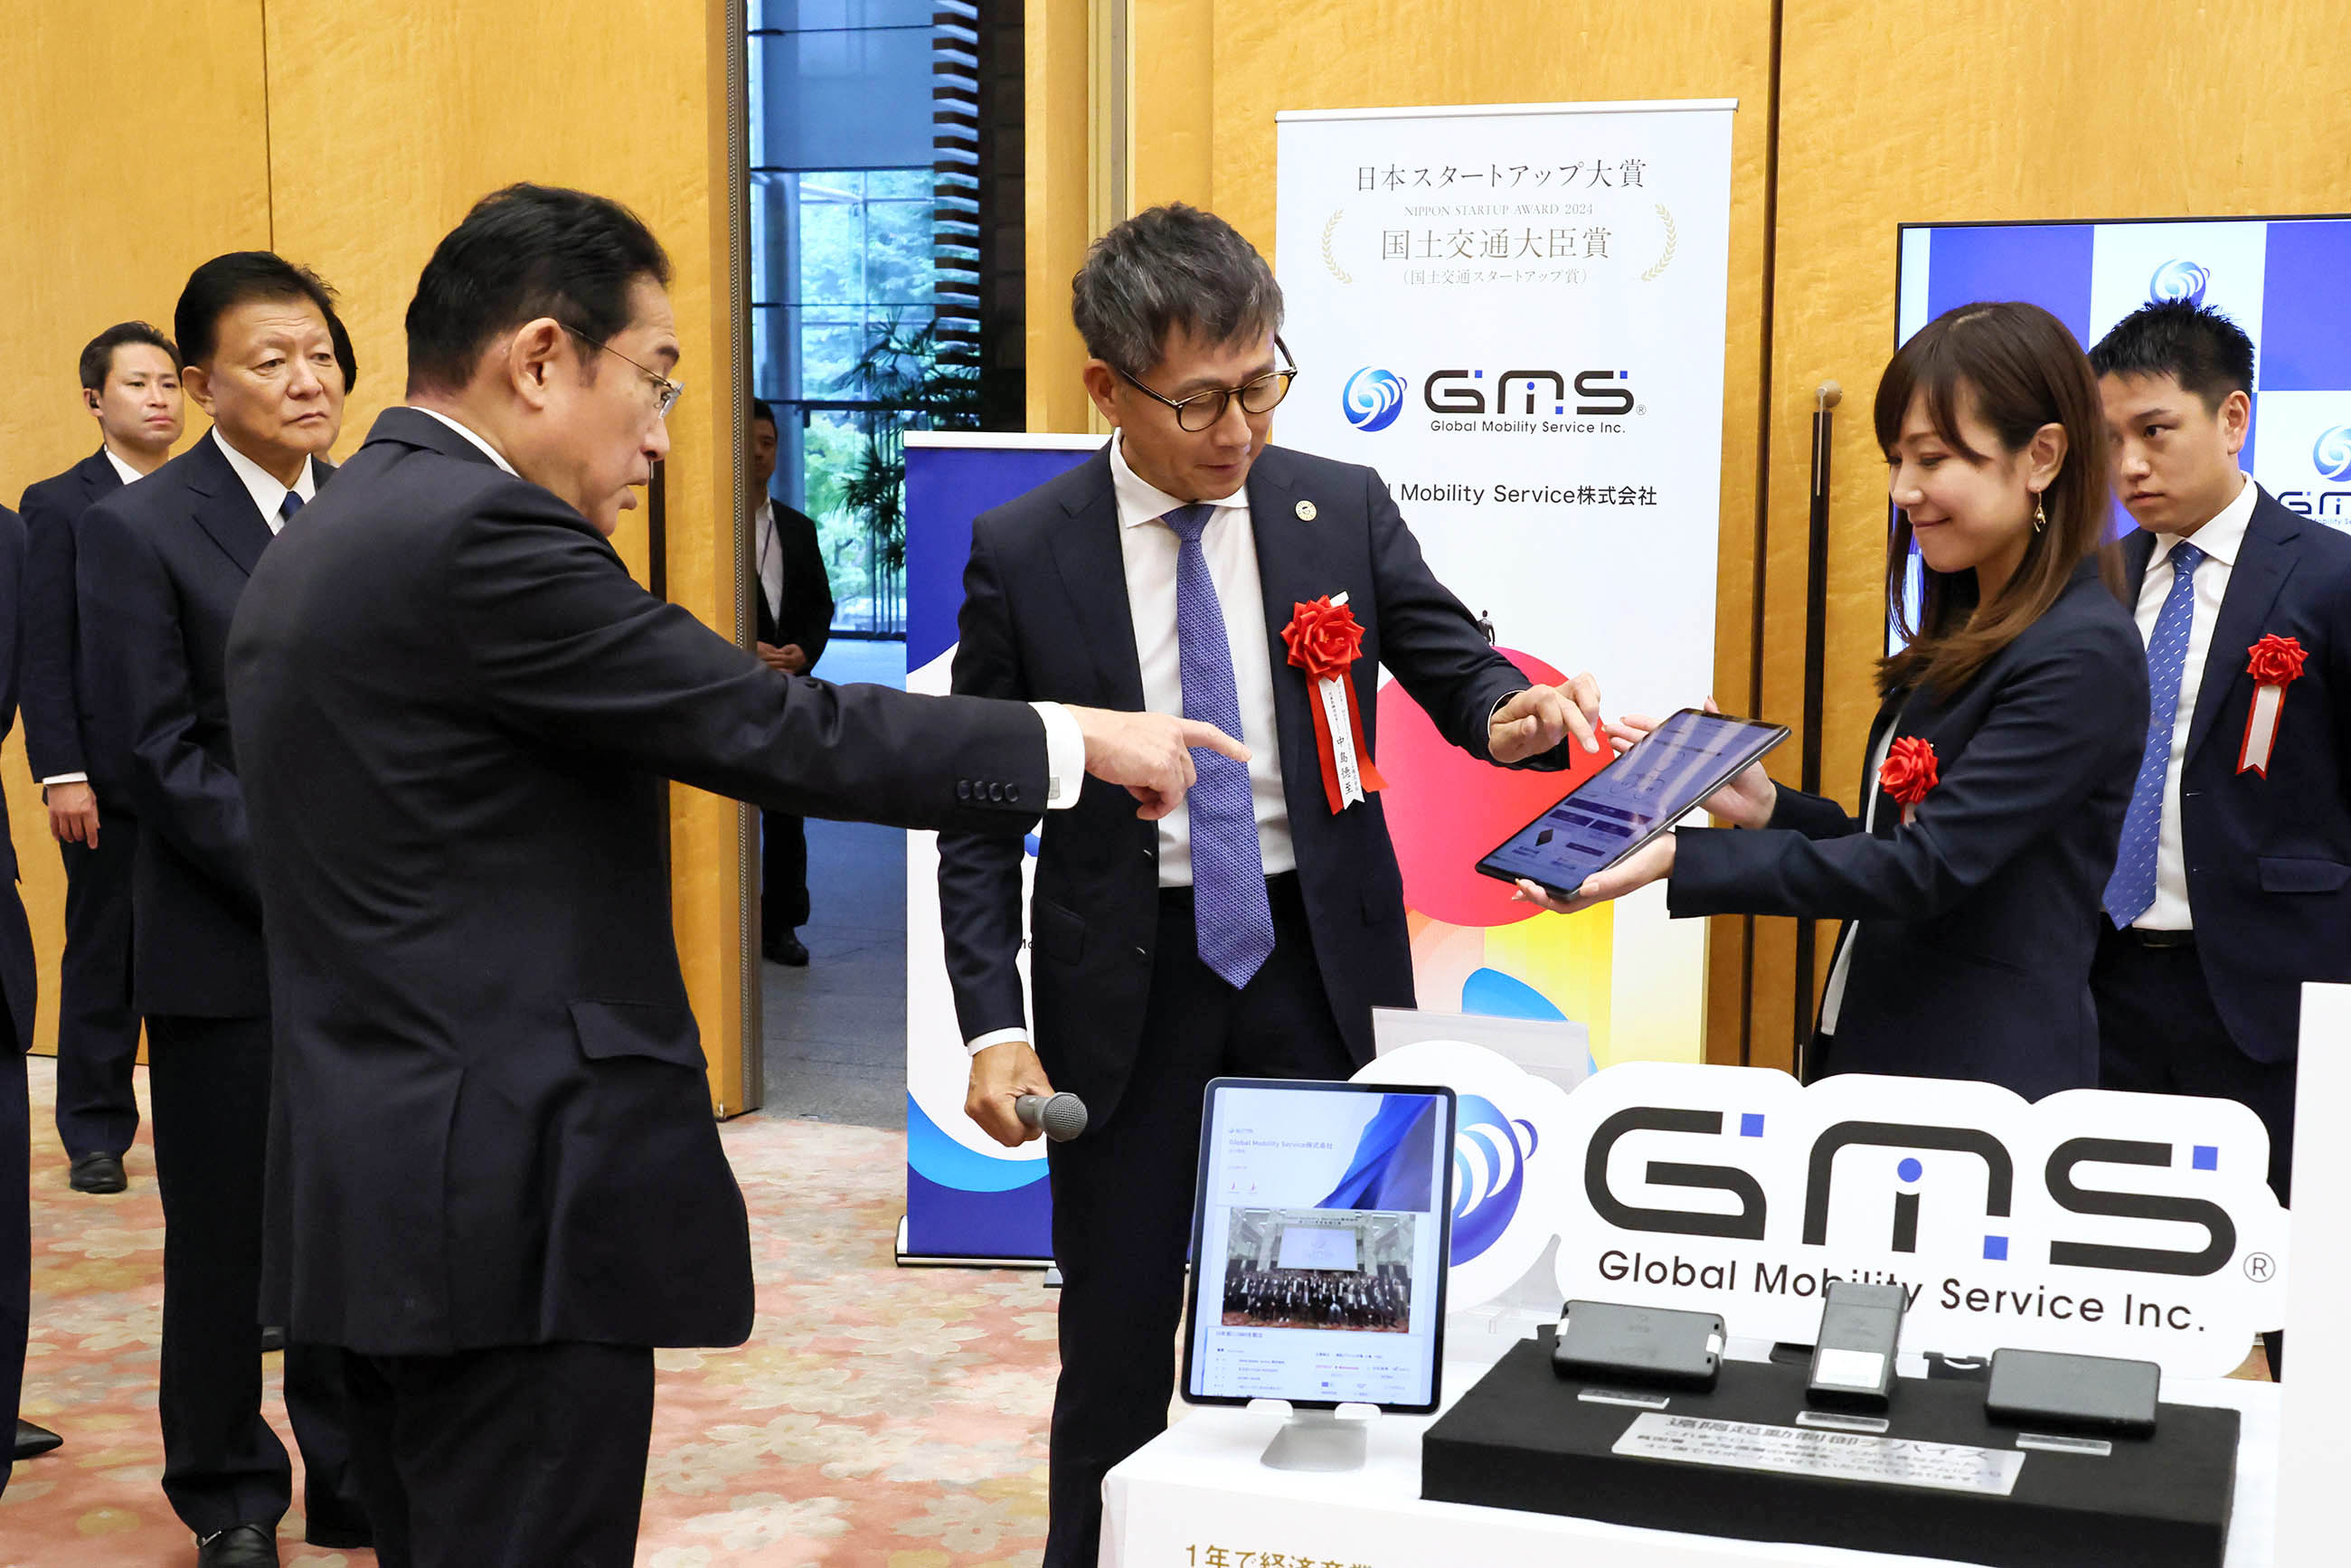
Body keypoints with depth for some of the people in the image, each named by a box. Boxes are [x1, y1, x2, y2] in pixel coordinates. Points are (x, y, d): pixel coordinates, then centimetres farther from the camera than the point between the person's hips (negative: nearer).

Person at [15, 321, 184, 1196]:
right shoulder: (58, 507, 2)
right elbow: (44, 653, -3)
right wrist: (62, 775, -11)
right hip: (109, 779, -2)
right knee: (102, 960, 6)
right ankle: (96, 1134, 17)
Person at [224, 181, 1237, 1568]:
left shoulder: (317, 553, 15)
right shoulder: (483, 536, -16)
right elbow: (778, 732, -17)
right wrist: (1076, 743, -7)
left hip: (376, 1193, 10)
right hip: (512, 1204, -10)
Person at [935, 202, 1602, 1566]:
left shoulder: (1346, 509, -1)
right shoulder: (1022, 554, -6)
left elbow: (1454, 665, 2)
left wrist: (1510, 713, -23)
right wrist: (995, 1023, -12)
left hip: (1311, 956, 1)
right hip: (1122, 979, -1)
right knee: (1118, 1327, 9)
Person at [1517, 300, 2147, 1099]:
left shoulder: (2084, 657, -16)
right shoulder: (1969, 629, 12)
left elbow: (1928, 867, -21)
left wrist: (1678, 858, -25)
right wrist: (1769, 809, 0)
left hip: (1986, 1087, -8)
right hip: (1868, 1054, 8)